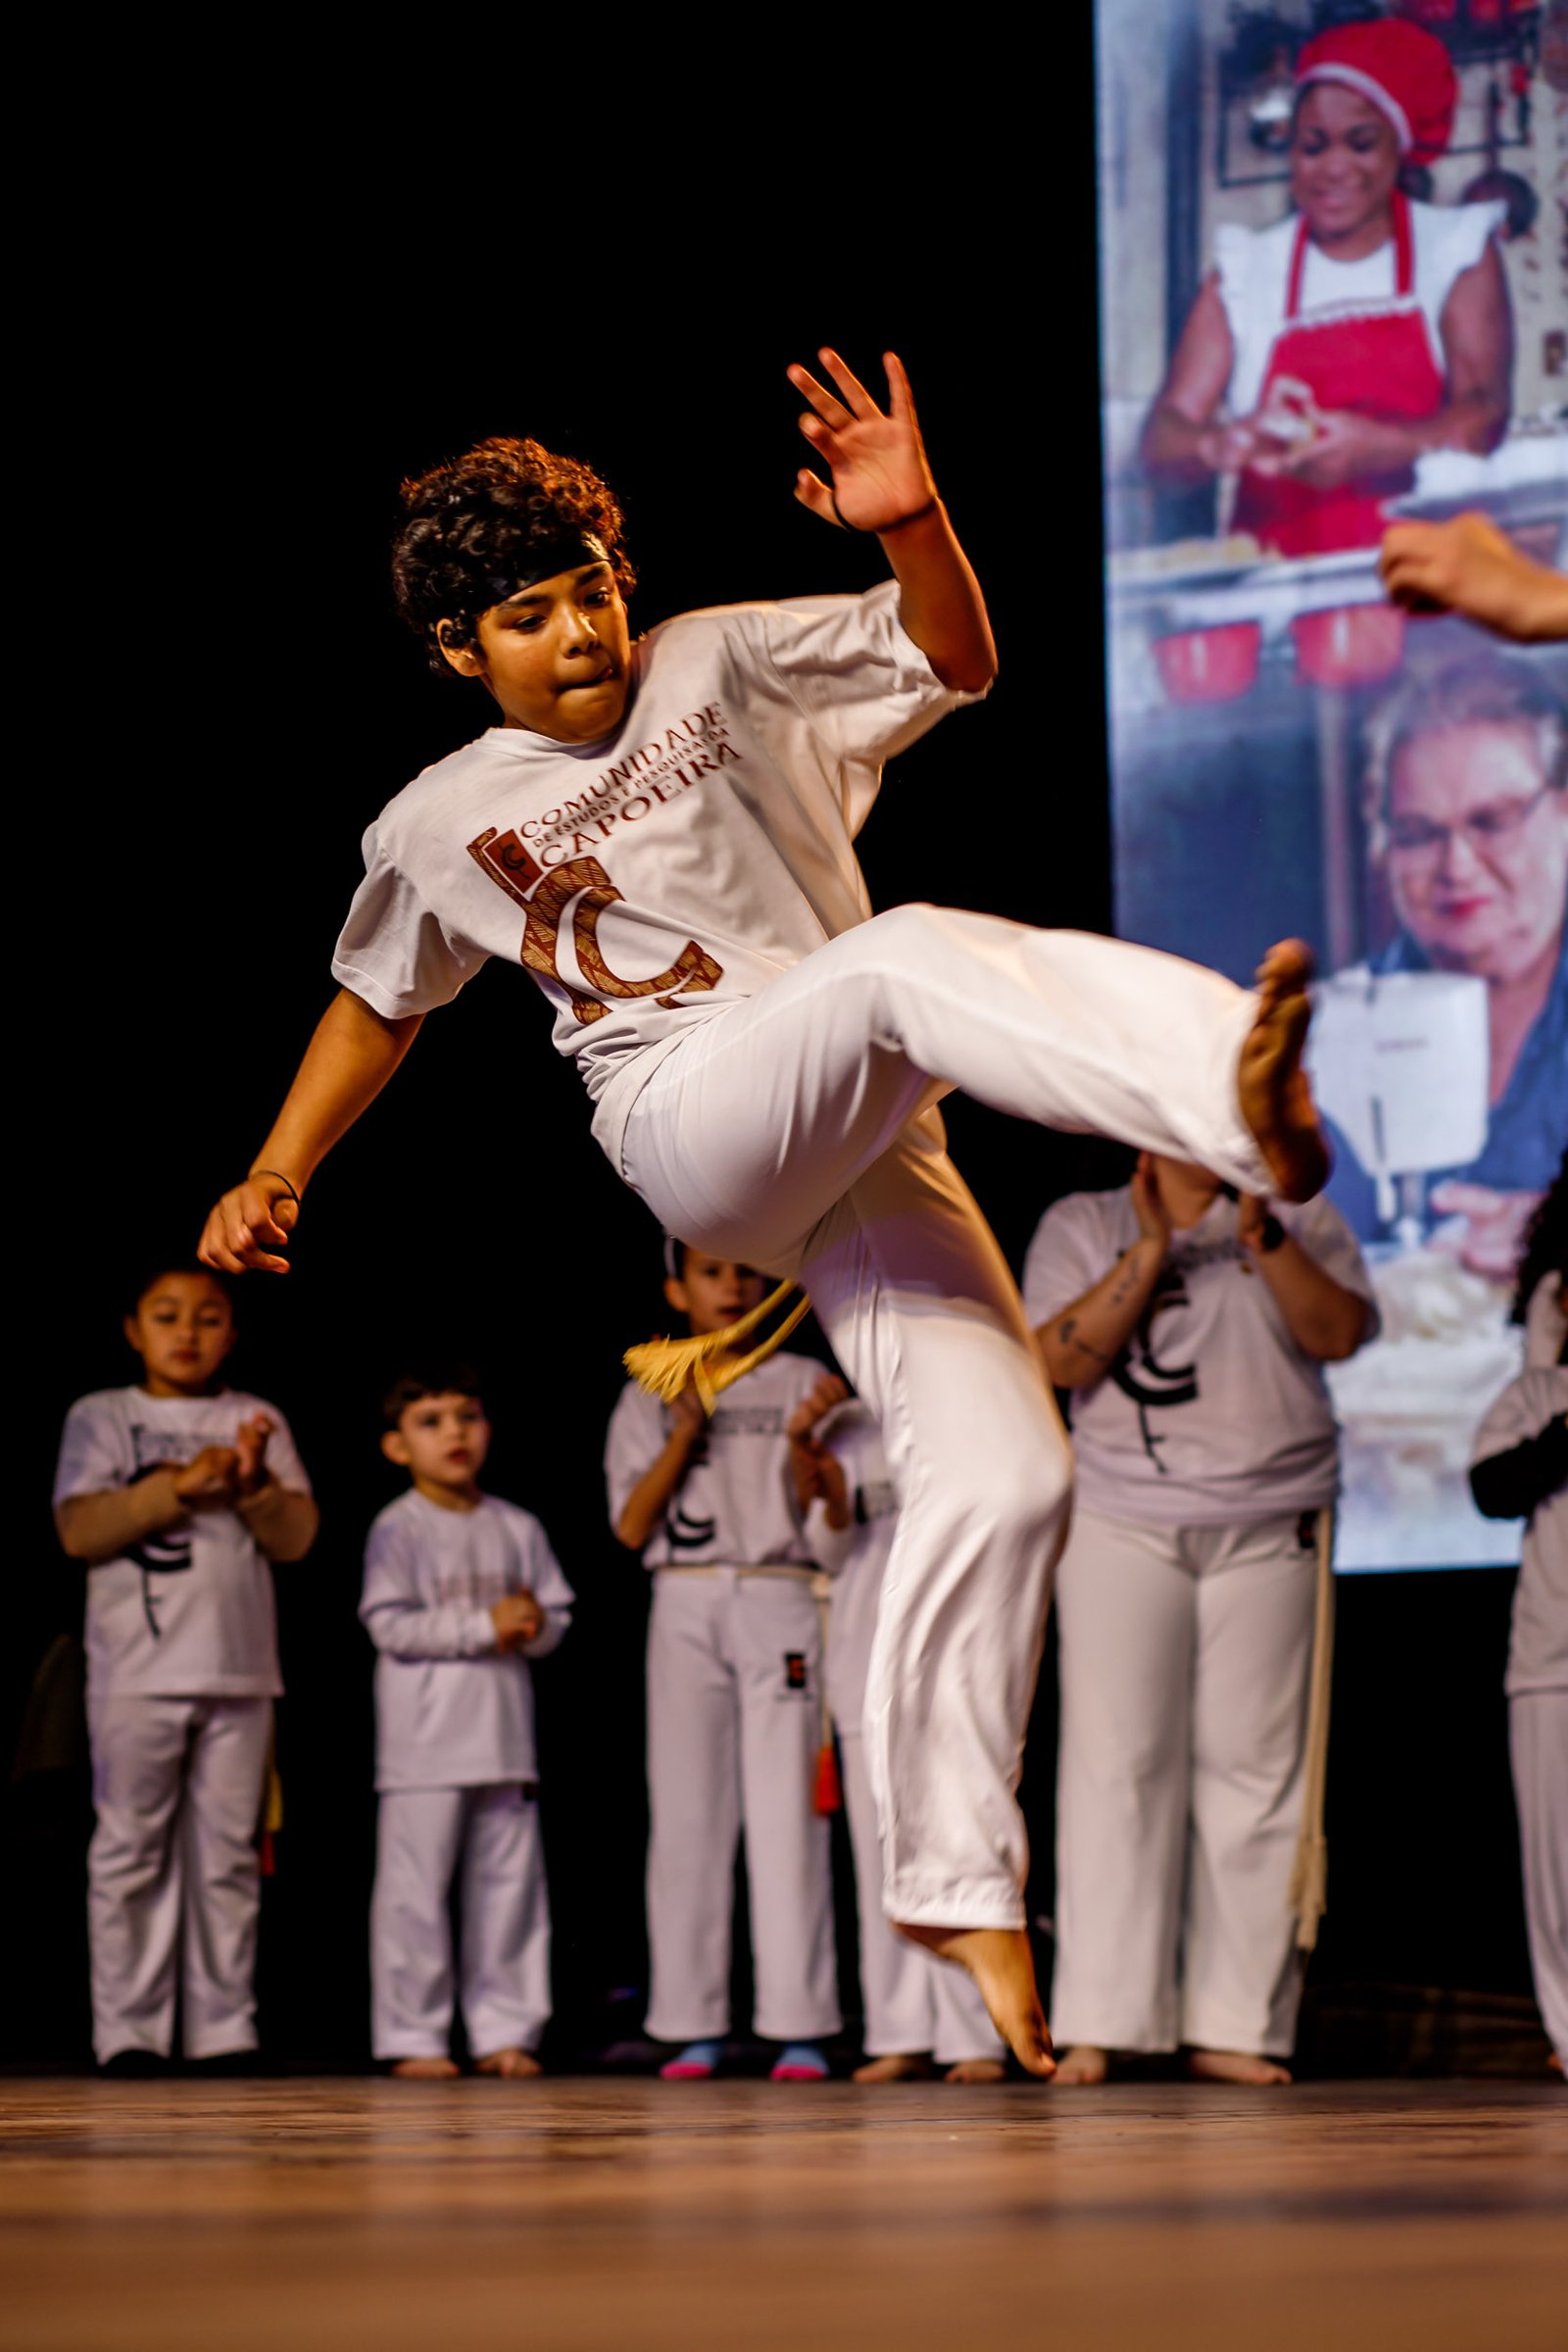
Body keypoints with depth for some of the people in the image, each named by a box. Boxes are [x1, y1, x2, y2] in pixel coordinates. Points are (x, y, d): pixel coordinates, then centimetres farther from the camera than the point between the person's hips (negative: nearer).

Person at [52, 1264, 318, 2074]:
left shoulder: (257, 1422, 14)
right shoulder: (101, 1417, 8)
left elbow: (296, 1537, 7)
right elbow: (80, 1529, -5)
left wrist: (255, 1484, -12)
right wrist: (180, 1486, -13)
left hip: (240, 1671, 2)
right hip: (137, 1671, -2)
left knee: (228, 1852, 3)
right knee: (132, 1848, -3)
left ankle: (224, 2028, 6)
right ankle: (128, 2030, -1)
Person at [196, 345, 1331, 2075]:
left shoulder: (721, 667, 12)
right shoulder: (438, 824, 14)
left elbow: (954, 656, 1)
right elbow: (377, 1003, 31)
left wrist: (912, 525, -19)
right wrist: (274, 1179, 24)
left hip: (869, 1156, 3)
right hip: (695, 1123, -3)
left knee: (1001, 1475, -12)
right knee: (907, 954, -35)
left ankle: (953, 1883, -2)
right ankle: (1228, 1088, -66)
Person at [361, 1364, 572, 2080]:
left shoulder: (518, 1529, 12)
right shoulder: (397, 1529, -3)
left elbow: (556, 1617, 12)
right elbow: (391, 1624, -12)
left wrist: (532, 1624, -11)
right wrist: (485, 1625, -16)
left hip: (504, 1738, 5)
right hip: (424, 1745, -5)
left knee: (510, 1886, 6)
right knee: (415, 1892, -4)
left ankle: (504, 2030, 12)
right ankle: (412, 2035, 1)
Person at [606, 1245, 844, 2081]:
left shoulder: (802, 1383, 10)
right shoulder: (651, 1397, 11)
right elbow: (630, 1527, 2)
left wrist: (804, 1440, -16)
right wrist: (686, 1430, -9)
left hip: (781, 1601, -1)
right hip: (687, 1608, 1)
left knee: (786, 1812, -6)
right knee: (686, 1813, 0)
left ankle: (799, 2026, -7)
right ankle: (691, 2026, 4)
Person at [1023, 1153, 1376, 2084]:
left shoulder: (1304, 1222, 14)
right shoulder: (1084, 1225, 11)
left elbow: (1339, 1333, -3)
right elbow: (1063, 1357, -4)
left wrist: (1261, 1233, -15)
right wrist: (1152, 1248, -11)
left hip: (1269, 1531, 1)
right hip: (1123, 1526, -1)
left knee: (1255, 1765, -5)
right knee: (1118, 1763, -8)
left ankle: (1236, 2024, -3)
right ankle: (1097, 2026, -9)